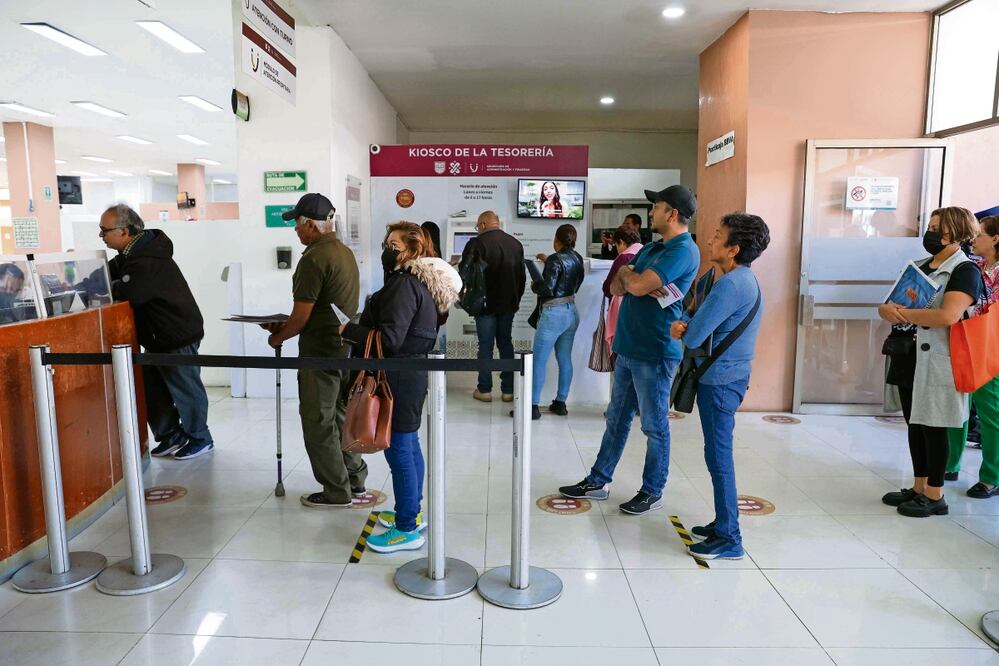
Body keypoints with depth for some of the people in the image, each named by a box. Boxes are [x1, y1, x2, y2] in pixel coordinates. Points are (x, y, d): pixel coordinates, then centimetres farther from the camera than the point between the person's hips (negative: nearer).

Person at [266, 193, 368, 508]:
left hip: (321, 351, -9)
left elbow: (302, 316, -19)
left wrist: (278, 337, -1)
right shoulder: (345, 252, 10)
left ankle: (336, 492, 12)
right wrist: (285, 325, 15)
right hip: (346, 346, 9)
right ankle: (355, 479, 29)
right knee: (340, 415, 19)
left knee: (318, 422, 3)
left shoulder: (314, 258, -18)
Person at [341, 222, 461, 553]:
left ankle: (407, 530, 6)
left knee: (398, 449, -3)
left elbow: (390, 338, -23)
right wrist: (359, 327, 15)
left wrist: (348, 330, -13)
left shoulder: (405, 285, -18)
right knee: (409, 444, 19)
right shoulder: (421, 282, 13)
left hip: (400, 377, -11)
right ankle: (412, 512, 33)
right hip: (413, 372, 11)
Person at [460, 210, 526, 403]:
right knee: (506, 343, 11)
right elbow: (522, 276, 11)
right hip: (509, 304, 4)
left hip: (485, 303, -4)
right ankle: (508, 390, 14)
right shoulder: (516, 244, 6)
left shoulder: (477, 243, -11)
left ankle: (484, 390, 9)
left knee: (485, 345, 4)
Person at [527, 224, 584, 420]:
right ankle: (560, 403, 17)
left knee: (539, 360, -2)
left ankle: (533, 406, -1)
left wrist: (534, 286, -1)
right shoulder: (577, 258, 6)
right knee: (565, 359, 11)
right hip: (572, 312, 8)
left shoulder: (555, 259, -15)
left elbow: (548, 288, -20)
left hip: (554, 314, -8)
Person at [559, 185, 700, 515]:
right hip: (629, 347, 9)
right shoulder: (651, 248, 16)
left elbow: (637, 285, -23)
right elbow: (617, 287, 11)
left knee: (654, 426, 4)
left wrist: (628, 275, -1)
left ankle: (652, 492, 19)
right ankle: (598, 482, 26)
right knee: (617, 418, 15)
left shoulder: (683, 250, -14)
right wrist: (634, 279, -10)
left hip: (655, 352, -9)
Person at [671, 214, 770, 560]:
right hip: (727, 375, 10)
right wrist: (682, 323, -9)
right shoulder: (743, 279, 12)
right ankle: (722, 523, 30)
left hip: (720, 379, -10)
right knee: (719, 453, 18)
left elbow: (693, 338, -22)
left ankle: (728, 539, 7)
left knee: (719, 456, -2)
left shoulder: (731, 285, -21)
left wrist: (684, 330, 1)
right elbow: (699, 318, 13)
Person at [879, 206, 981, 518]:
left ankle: (935, 496, 13)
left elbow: (948, 316, -23)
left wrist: (901, 313, -14)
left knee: (932, 428, 1)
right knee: (915, 426, 12)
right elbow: (888, 306, 14)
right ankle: (918, 488, 24)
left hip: (936, 361, -7)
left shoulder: (965, 271, -8)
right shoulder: (919, 267, 14)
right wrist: (888, 310, -10)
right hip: (908, 358, 7)